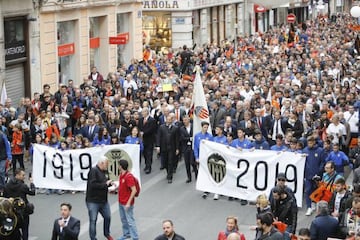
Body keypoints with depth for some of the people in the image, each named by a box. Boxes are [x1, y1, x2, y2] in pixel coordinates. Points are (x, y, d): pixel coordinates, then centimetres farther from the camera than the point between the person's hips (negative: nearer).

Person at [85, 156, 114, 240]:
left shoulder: (104, 171, 9)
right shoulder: (93, 171, -17)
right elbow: (93, 185, -27)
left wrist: (109, 183, 0)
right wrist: (105, 184, -20)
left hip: (103, 200, 8)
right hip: (93, 201, -8)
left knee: (108, 217, 17)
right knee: (93, 220, -1)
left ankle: (106, 233, 39)